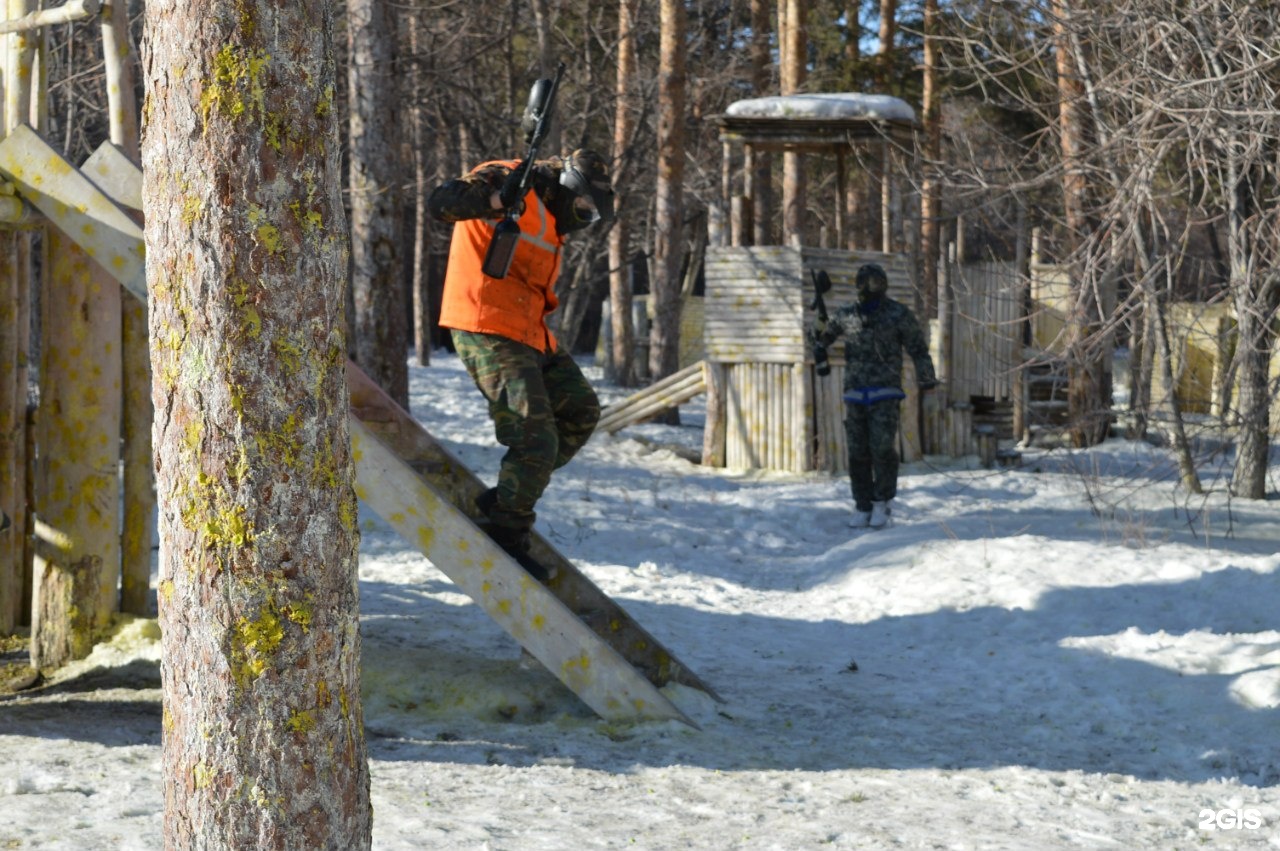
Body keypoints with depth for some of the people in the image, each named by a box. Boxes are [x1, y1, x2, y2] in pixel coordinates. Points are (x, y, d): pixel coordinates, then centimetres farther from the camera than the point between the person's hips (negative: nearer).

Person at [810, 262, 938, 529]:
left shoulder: (898, 314, 1)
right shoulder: (845, 315, 9)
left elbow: (918, 348, 5)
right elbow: (821, 340, 18)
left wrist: (926, 380, 2)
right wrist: (819, 330, -6)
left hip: (885, 394, -3)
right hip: (855, 394, 3)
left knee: (882, 447, -11)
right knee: (858, 452, 3)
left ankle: (882, 503, 0)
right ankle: (862, 506, 11)